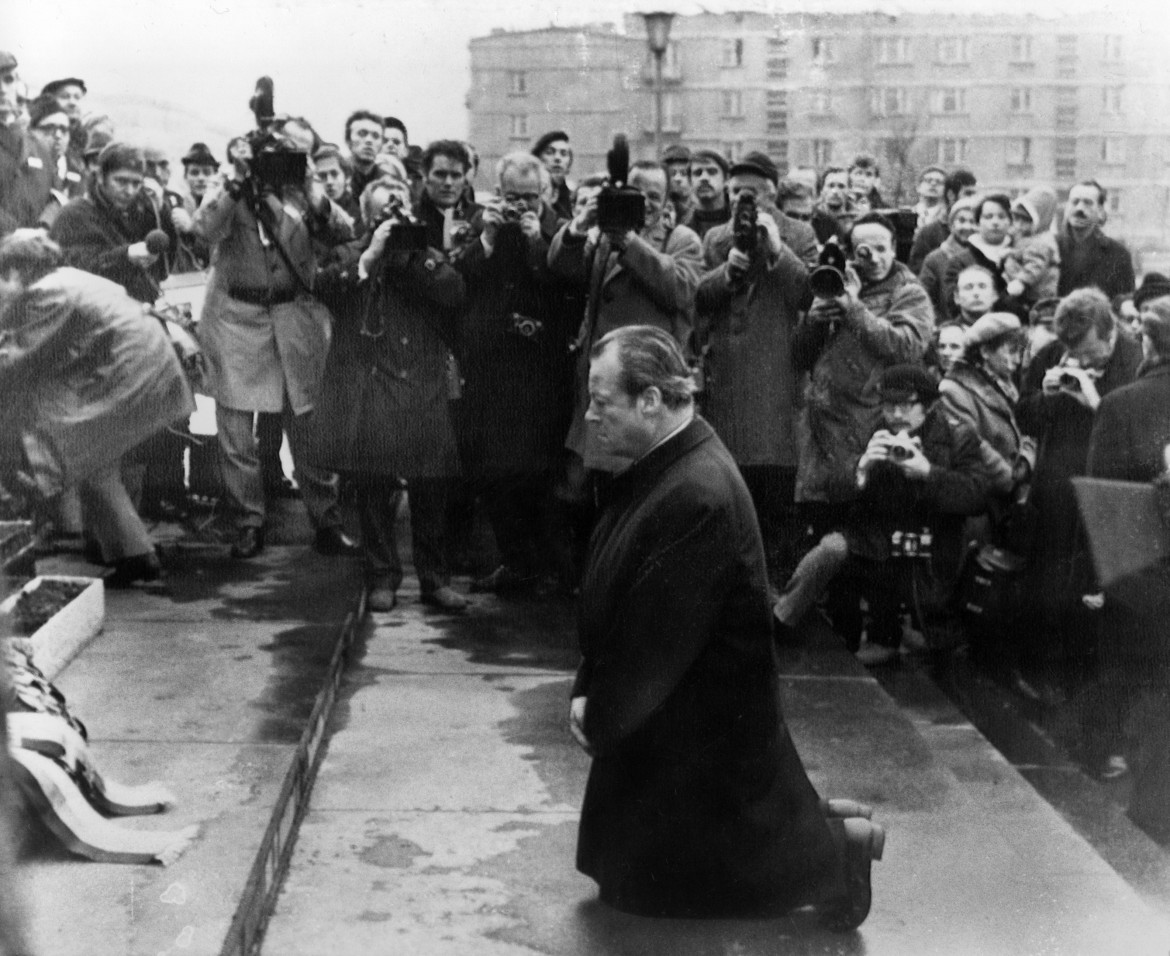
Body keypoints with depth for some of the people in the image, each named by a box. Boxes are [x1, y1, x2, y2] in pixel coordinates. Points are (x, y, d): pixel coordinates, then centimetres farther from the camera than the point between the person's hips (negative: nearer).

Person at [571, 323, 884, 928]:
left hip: (706, 731, -9)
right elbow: (608, 594, 6)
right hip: (658, 720, 9)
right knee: (629, 875, 23)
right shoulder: (662, 466, -1)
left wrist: (600, 717, -12)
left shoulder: (697, 494, -31)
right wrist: (589, 691, 1)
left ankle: (840, 852, 24)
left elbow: (659, 638, -26)